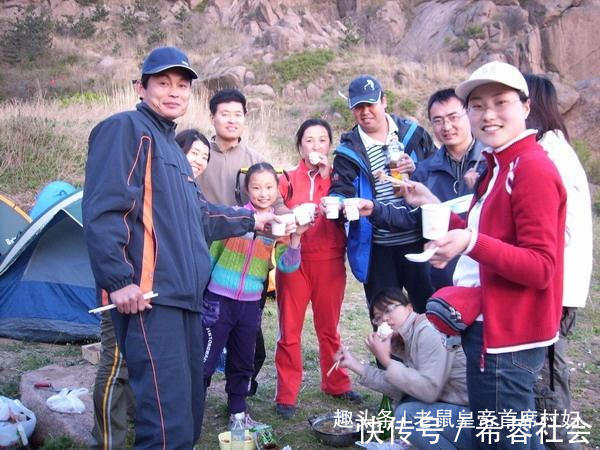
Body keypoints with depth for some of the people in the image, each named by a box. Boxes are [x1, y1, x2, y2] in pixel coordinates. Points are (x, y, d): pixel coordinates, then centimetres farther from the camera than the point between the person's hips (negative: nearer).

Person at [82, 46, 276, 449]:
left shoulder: (170, 144, 25)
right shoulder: (127, 128, -5)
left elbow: (198, 215, 32)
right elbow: (103, 212, -16)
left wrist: (250, 219, 36)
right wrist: (119, 280, -20)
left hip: (184, 294, 10)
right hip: (148, 295, -10)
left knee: (188, 408, 15)